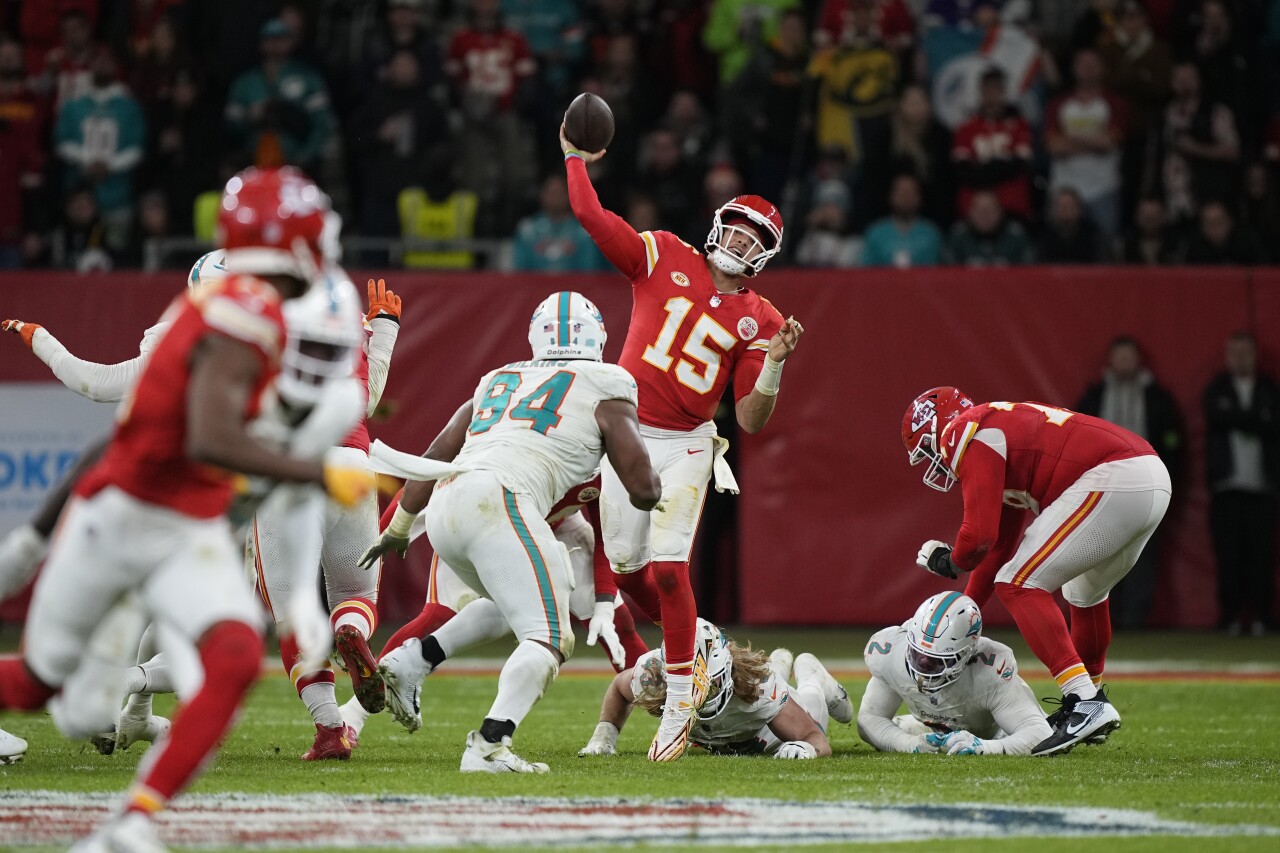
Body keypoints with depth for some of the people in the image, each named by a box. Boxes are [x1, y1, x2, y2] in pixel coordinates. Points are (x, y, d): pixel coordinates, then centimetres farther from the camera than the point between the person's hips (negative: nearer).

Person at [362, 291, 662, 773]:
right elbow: (644, 489, 10)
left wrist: (399, 528, 45)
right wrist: (646, 495, 34)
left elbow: (434, 458, 34)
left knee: (511, 604, 30)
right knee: (550, 639, -8)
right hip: (498, 503, -7)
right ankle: (489, 746, -28)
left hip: (445, 510, 7)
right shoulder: (605, 390, 12)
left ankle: (410, 662, 16)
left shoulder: (498, 382, 29)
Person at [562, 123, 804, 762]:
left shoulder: (757, 321, -1)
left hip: (684, 446, -2)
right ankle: (689, 646, 30)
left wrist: (775, 363, -19)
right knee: (626, 563, 3)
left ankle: (680, 700, -6)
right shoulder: (664, 258, 1)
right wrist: (576, 158, 3)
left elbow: (751, 420, -5)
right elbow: (590, 215, -2)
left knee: (669, 568, -14)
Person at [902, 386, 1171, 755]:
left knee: (1019, 584, -7)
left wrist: (949, 562, 13)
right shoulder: (1001, 426, 28)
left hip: (1112, 483, -10)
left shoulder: (967, 435, -1)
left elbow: (980, 535, -10)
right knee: (1085, 593, 31)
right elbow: (1001, 547, 35)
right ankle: (1092, 701, 44)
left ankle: (1085, 704, -18)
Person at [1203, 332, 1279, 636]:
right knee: (1229, 554, -3)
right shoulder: (1217, 390, 11)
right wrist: (1256, 422, -9)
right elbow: (1216, 418, -9)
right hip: (1227, 484, 0)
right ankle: (1230, 615, 0)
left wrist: (1236, 419, -11)